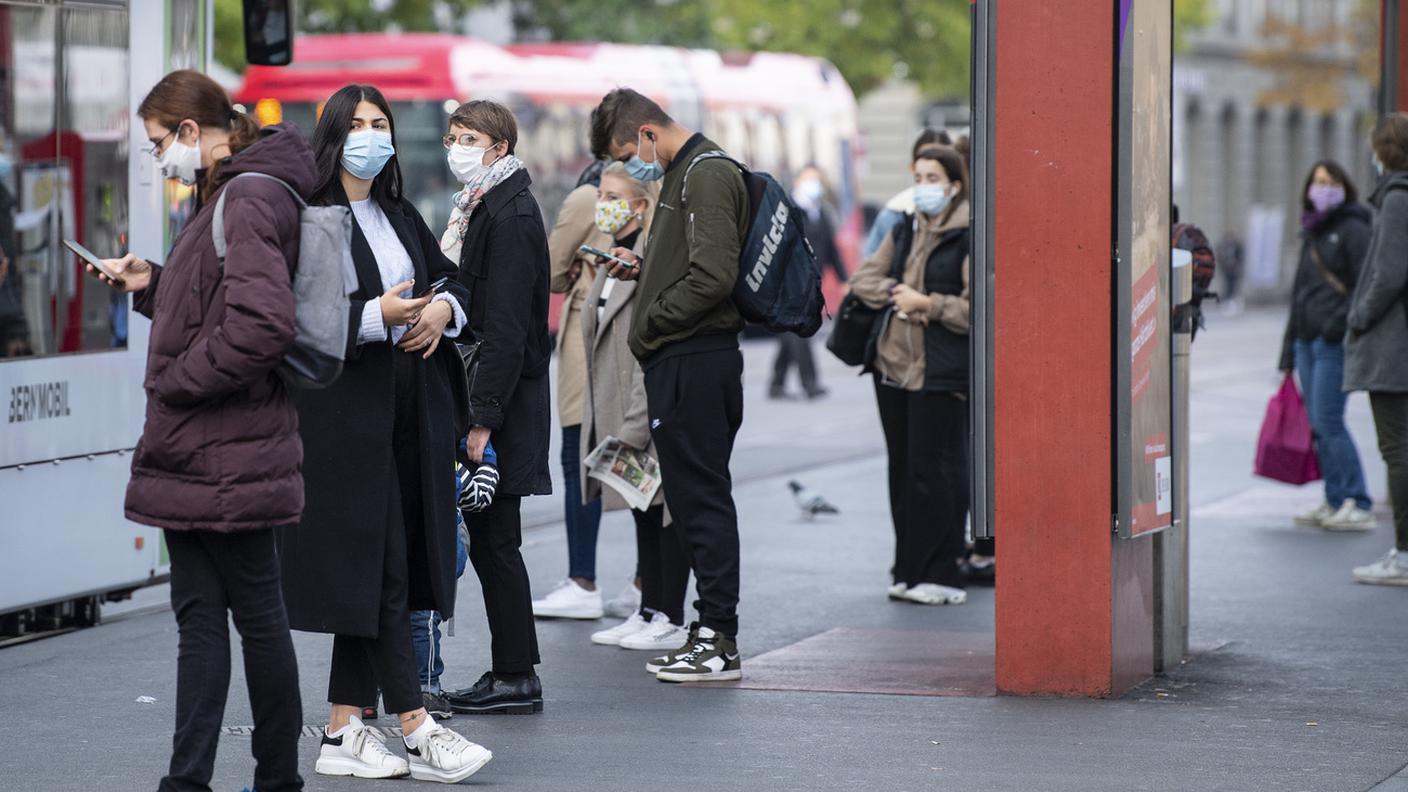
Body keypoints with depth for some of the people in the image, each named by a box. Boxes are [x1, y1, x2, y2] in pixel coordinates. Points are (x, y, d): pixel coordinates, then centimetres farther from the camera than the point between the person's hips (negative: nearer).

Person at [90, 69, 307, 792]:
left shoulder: (249, 201, -16)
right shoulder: (228, 196, 16)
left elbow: (262, 324, -27)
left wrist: (177, 380, -18)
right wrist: (150, 284, 12)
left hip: (228, 458, -10)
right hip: (195, 456, 10)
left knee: (257, 614, 1)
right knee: (198, 617, 8)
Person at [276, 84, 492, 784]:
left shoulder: (401, 217, 18)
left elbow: (452, 276, 20)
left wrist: (445, 307, -2)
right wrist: (375, 316, -24)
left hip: (408, 409, 7)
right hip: (346, 413, -7)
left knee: (367, 575, 7)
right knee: (381, 571, -8)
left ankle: (342, 732, 10)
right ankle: (415, 730, -8)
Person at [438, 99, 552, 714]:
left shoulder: (509, 216, -14)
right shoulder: (479, 209, 17)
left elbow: (506, 328, -19)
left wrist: (484, 418, -22)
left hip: (504, 399, -10)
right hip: (480, 393, 10)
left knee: (493, 541, -6)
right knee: (489, 541, 10)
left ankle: (515, 677, -1)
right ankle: (513, 672, 15)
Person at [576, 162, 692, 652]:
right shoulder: (613, 257, 14)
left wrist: (634, 427, -22)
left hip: (655, 415, -9)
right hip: (618, 414, 9)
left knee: (664, 512, -2)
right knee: (643, 514, 14)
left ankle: (670, 620, 3)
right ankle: (649, 612, 20)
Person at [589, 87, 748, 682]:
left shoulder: (707, 175, -13)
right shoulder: (684, 173, 19)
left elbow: (714, 276, -21)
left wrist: (651, 319, -11)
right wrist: (643, 268, 13)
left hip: (692, 360, -10)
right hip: (684, 359, 10)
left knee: (701, 497, -7)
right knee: (698, 498, 11)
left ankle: (718, 641, -4)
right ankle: (711, 633, 15)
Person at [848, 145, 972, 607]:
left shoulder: (970, 237, -8)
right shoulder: (903, 231, 16)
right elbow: (864, 279, 14)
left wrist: (927, 304, -15)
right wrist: (895, 293, -4)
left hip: (941, 373, -7)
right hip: (893, 362, 7)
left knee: (934, 472, -8)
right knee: (903, 469, 9)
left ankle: (940, 575, -3)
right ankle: (910, 571, 16)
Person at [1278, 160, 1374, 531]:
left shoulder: (1353, 230, -5)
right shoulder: (1311, 234, 19)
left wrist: (1342, 320, -24)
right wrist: (1289, 350, 23)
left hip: (1335, 341, -8)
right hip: (1308, 340, 8)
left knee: (1328, 420, -13)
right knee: (1318, 424, 6)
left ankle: (1358, 505, -9)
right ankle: (1335, 502, 11)